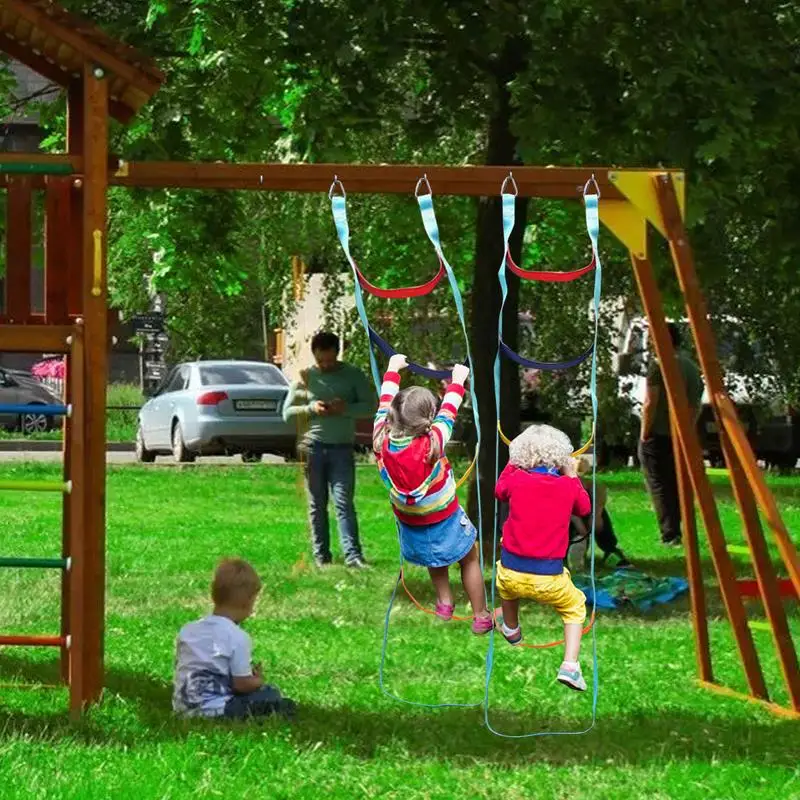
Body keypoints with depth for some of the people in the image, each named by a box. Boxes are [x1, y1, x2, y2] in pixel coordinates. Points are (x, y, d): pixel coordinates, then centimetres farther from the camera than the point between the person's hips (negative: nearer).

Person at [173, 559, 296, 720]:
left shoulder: (187, 631, 7)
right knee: (271, 694, 4)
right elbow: (242, 684, -13)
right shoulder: (238, 638, -14)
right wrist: (258, 680, 9)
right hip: (213, 710, -7)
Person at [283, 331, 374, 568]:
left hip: (342, 448, -1)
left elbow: (371, 407, 1)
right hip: (313, 448, 1)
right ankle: (321, 556, 8)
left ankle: (353, 556, -16)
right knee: (317, 506, 5)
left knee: (344, 503, -9)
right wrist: (311, 409, -10)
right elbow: (287, 412, 8)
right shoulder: (305, 377, 7)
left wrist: (345, 408, -15)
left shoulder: (353, 375, 4)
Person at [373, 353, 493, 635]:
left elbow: (385, 403, -6)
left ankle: (444, 602, 38)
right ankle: (481, 617, 28)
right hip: (445, 521, -4)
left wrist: (392, 370, 9)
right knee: (470, 559, 20)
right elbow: (448, 412, -16)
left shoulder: (382, 440, -23)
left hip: (409, 524, 4)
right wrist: (457, 380, 0)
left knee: (434, 557, 35)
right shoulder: (431, 443, -33)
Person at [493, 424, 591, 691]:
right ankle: (570, 664, 4)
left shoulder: (517, 479, -3)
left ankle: (511, 628, 60)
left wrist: (513, 464, 31)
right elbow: (584, 508, 19)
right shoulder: (568, 486, -2)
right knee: (575, 607, 23)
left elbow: (499, 490, 21)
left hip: (512, 575, 1)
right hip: (549, 580, -1)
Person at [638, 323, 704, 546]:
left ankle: (670, 535, -10)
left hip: (657, 436, -6)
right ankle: (675, 531, 16)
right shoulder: (693, 368, 9)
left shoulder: (659, 364, -12)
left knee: (659, 486, -3)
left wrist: (644, 434, -7)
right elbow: (695, 406, 14)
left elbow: (650, 404, -15)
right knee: (675, 485, 15)